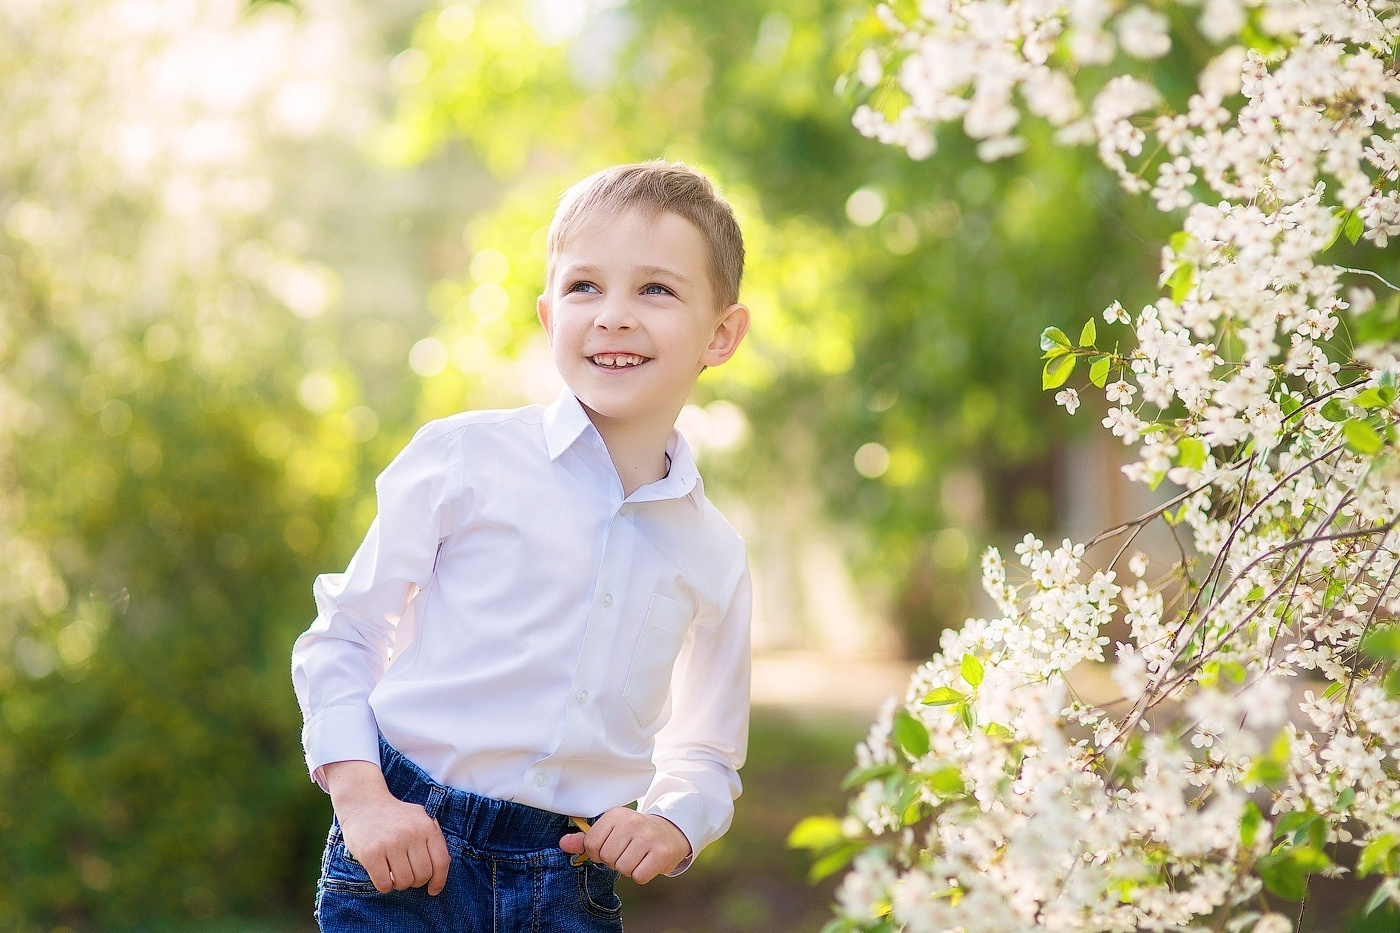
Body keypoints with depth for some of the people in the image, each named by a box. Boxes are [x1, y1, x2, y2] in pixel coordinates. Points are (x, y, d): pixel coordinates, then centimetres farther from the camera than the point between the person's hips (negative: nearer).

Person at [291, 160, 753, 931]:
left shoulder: (713, 556, 7)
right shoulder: (464, 457, -2)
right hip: (410, 855, -3)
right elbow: (340, 638, 3)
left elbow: (706, 756, 19)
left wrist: (671, 825, -2)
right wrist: (361, 798, -10)